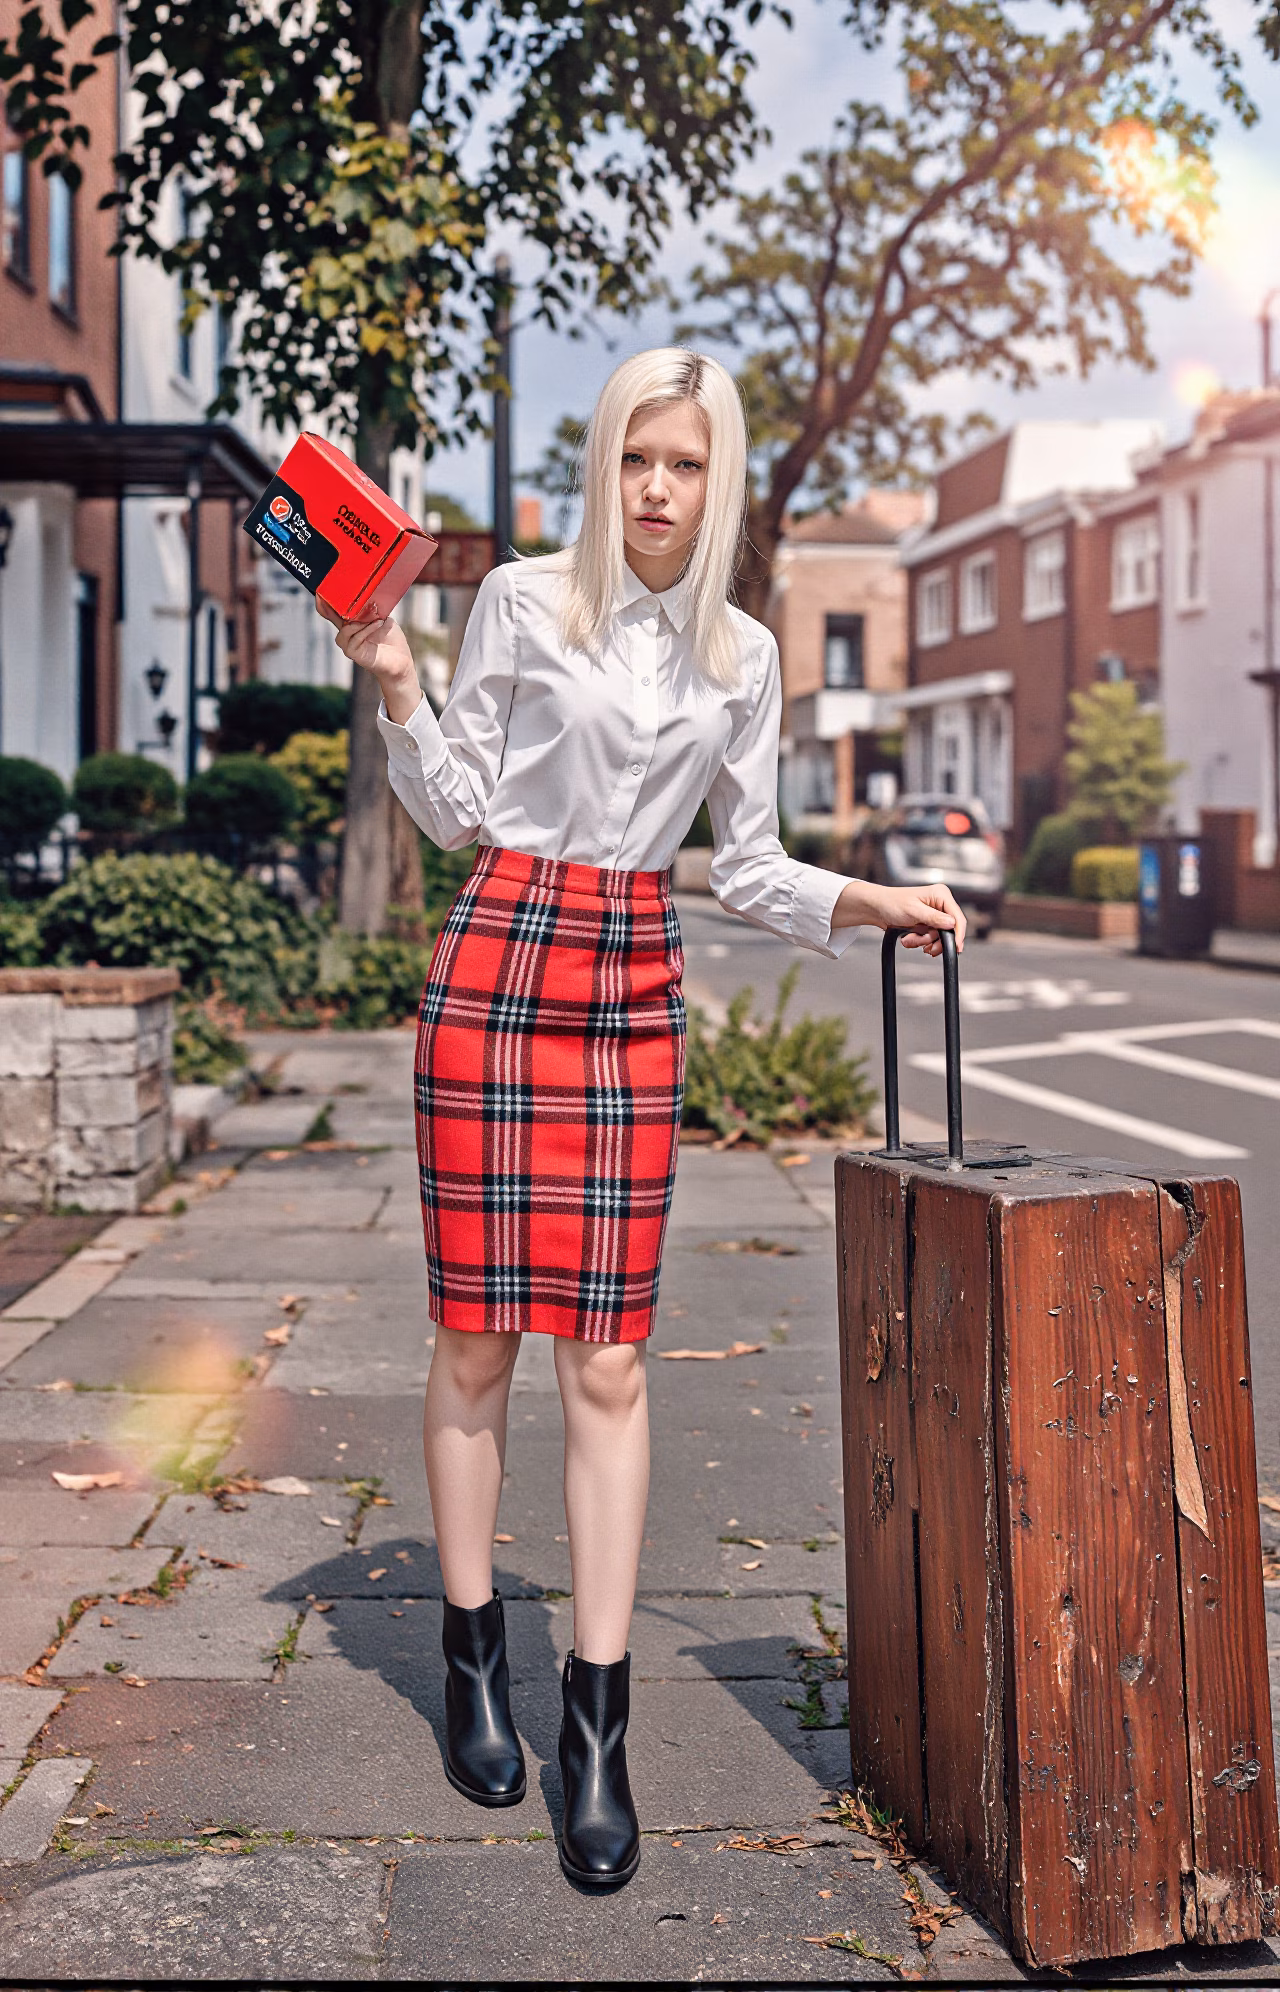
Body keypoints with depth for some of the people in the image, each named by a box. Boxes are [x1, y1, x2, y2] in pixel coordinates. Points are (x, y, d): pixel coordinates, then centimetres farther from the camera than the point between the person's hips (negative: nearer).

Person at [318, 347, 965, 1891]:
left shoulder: (743, 657, 11)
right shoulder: (521, 602, 3)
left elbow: (745, 864, 12)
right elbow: (457, 809, 5)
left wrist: (867, 900, -2)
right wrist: (396, 686, -8)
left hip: (636, 989, 2)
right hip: (498, 960, -2)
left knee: (608, 1359, -2)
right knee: (477, 1338, 2)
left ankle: (596, 1721, 4)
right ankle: (473, 1658, 20)